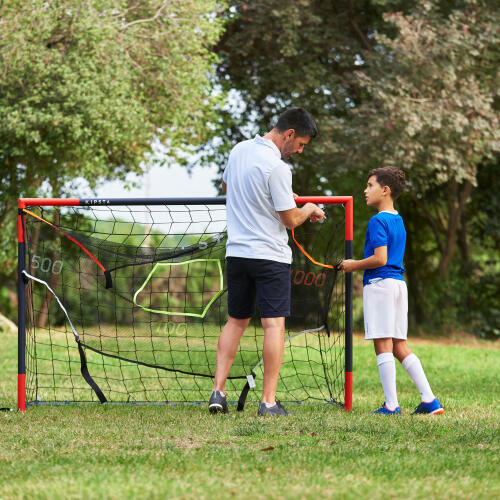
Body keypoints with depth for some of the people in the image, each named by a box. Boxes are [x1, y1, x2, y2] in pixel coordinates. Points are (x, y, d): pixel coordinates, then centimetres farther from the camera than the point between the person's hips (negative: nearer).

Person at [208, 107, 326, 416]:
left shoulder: (239, 150, 6)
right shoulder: (277, 167, -18)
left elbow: (226, 186, 26)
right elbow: (291, 220, -13)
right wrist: (309, 209, 7)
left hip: (237, 252, 7)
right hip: (270, 256, -7)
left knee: (236, 321, 14)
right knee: (274, 324, -4)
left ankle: (218, 391, 7)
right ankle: (269, 402, -8)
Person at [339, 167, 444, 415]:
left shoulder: (378, 221, -11)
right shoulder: (398, 220, 17)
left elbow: (380, 258, -18)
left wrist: (354, 265, -5)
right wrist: (360, 266, 22)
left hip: (379, 283, -9)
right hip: (398, 283, 9)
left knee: (383, 346, -6)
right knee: (400, 347, 10)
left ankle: (391, 405, -7)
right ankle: (430, 400, 5)